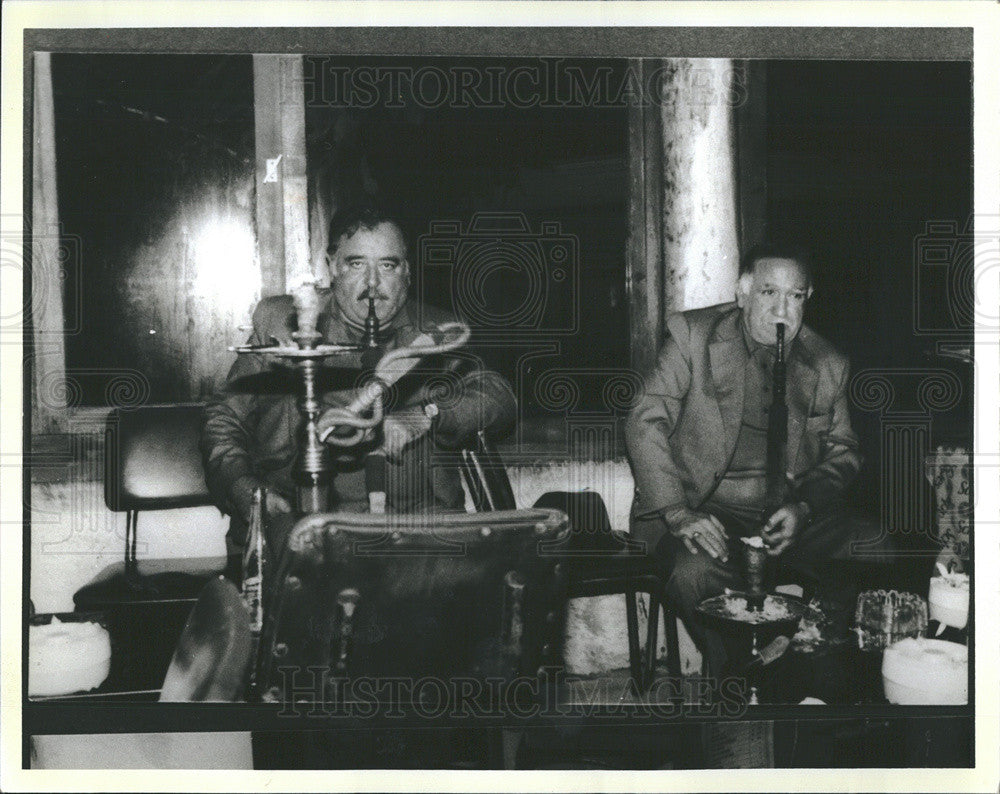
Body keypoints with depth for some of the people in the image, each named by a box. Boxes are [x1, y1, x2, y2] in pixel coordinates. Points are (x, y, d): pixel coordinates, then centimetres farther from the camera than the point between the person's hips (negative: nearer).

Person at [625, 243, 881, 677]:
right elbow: (645, 424, -4)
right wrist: (678, 514, -17)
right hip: (707, 513, -3)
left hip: (792, 518, 3)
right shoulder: (692, 336, 0)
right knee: (697, 572, -35)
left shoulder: (829, 367, 9)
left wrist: (804, 507, -6)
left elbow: (843, 450, 16)